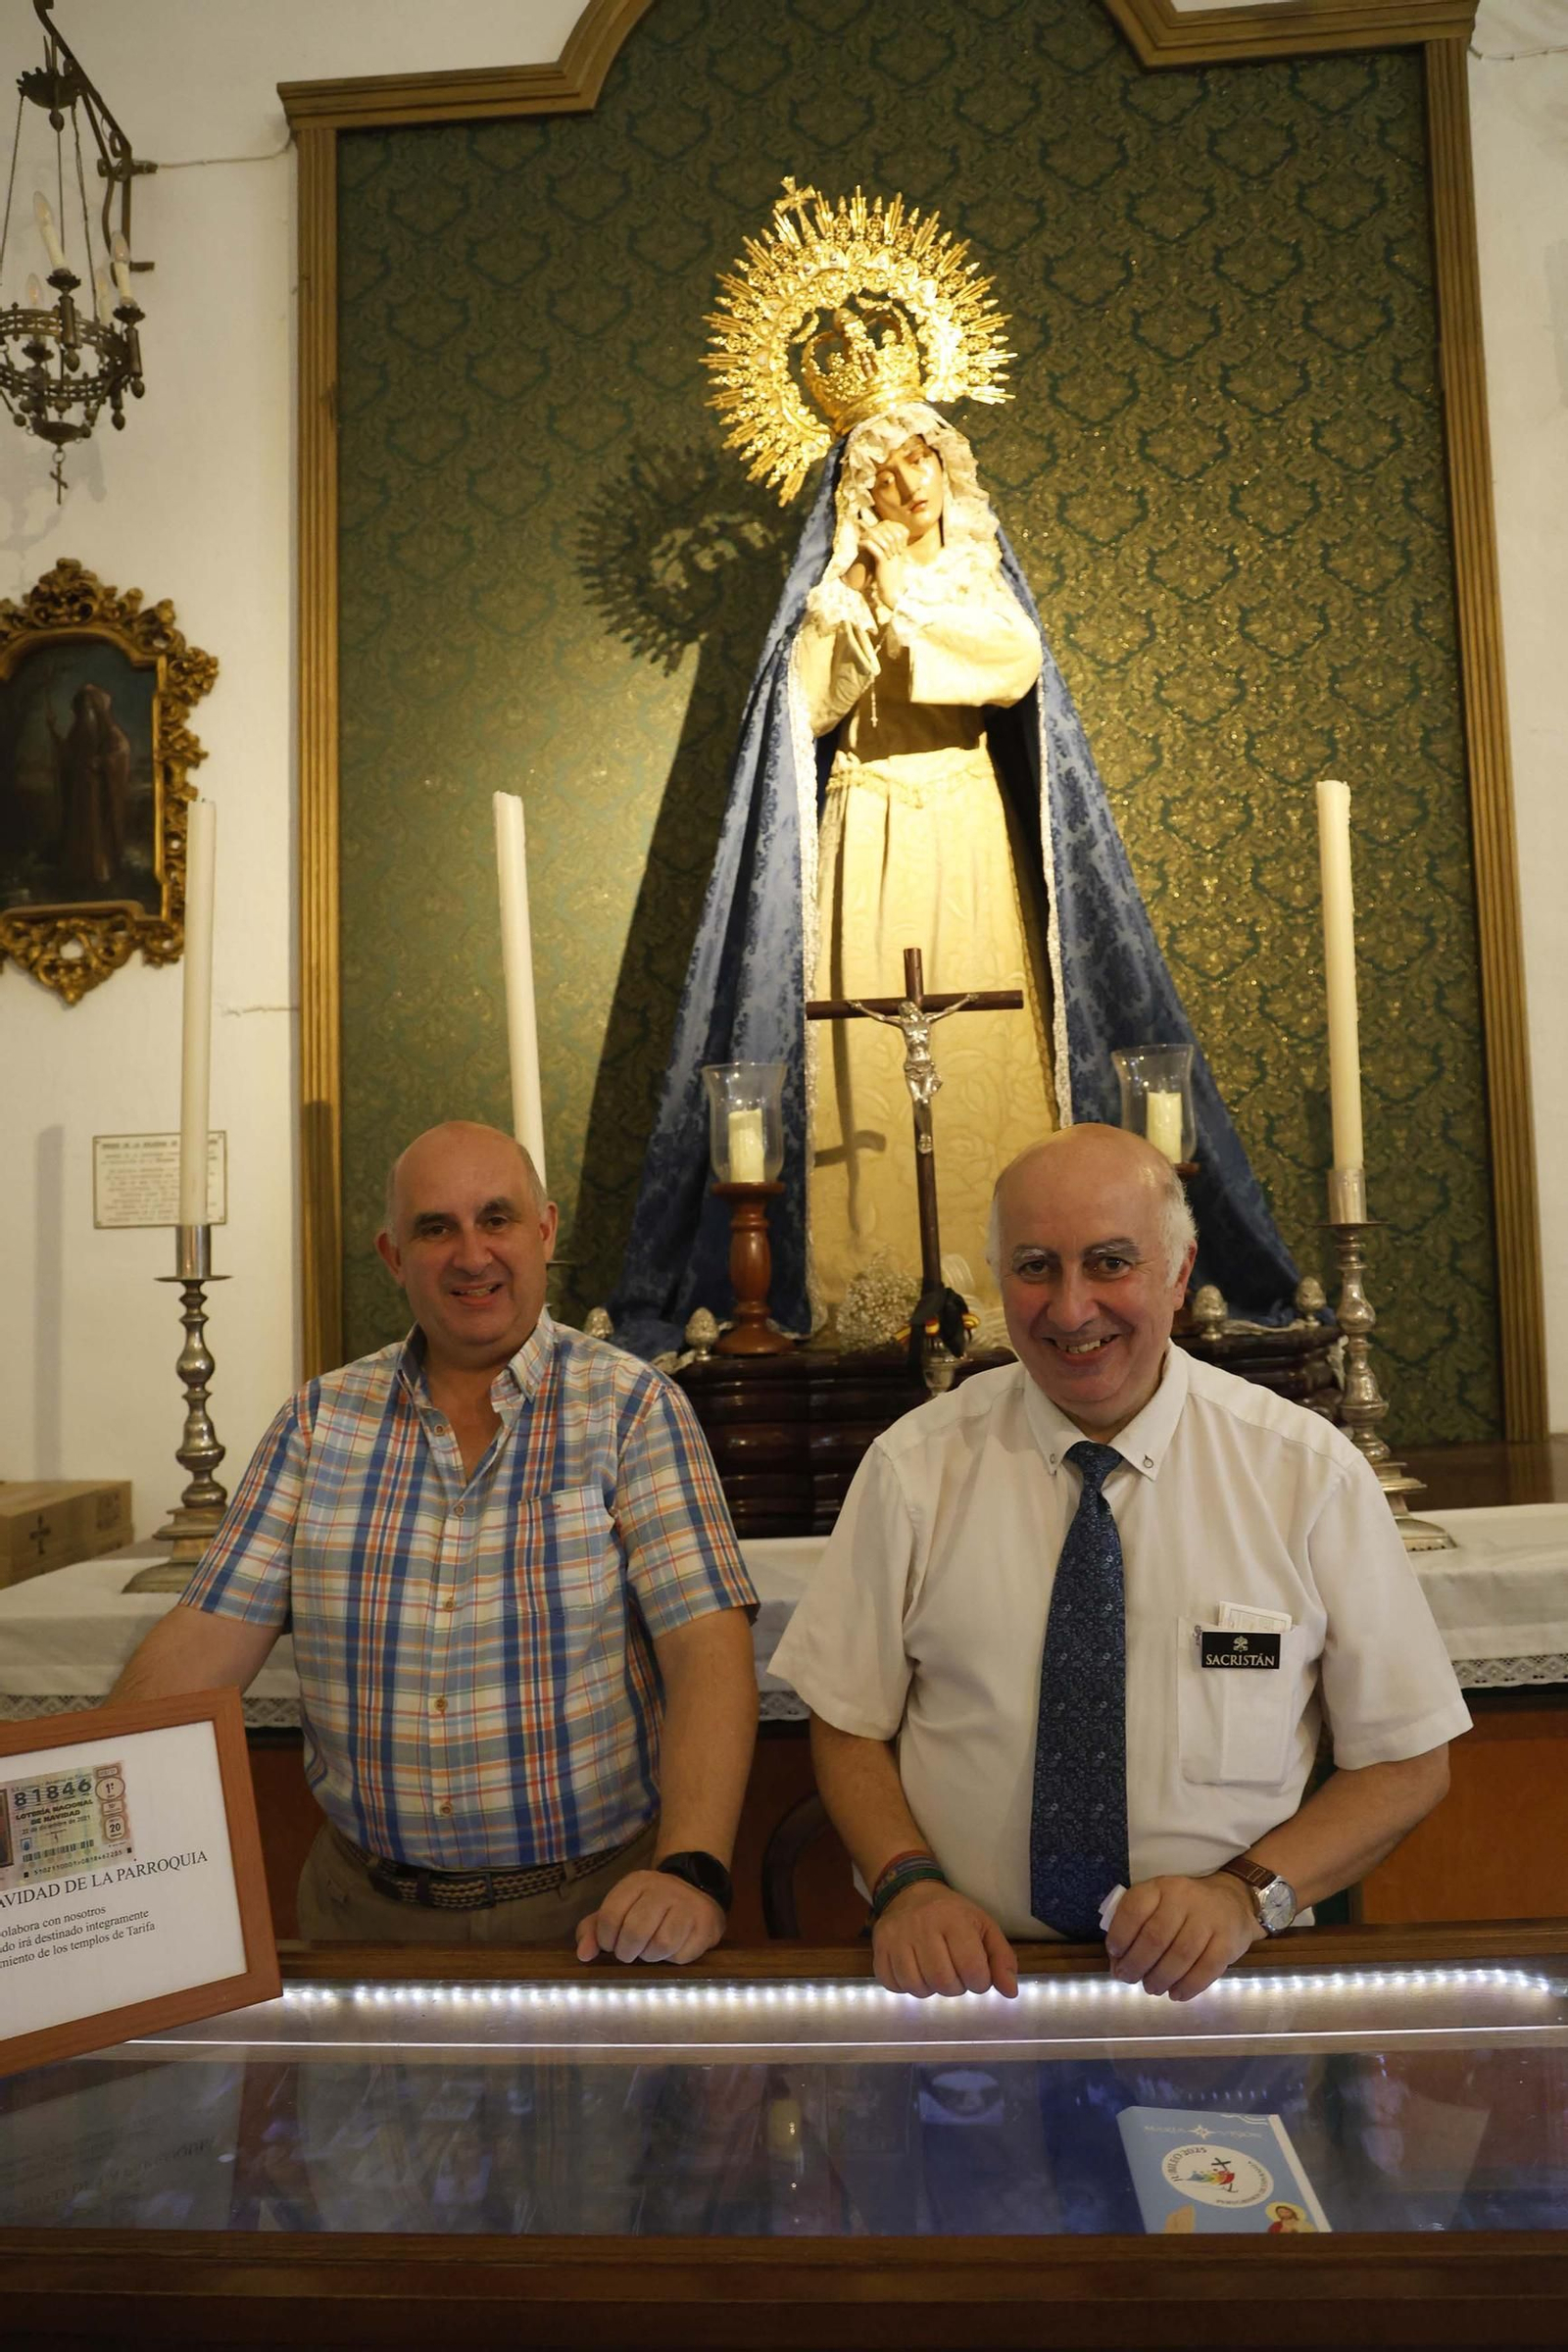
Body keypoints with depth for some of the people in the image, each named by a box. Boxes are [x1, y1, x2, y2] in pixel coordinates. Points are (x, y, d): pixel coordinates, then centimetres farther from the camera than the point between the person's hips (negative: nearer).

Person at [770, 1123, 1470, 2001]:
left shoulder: (1310, 1469, -4)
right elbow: (848, 1727, 4)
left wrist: (1246, 1893, -12)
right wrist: (909, 1885, -13)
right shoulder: (913, 1466, -2)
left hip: (1217, 1983, 0)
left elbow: (1410, 1763, 2)